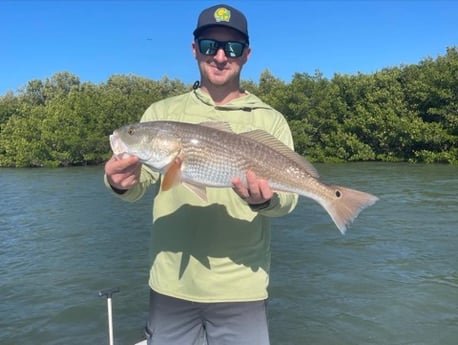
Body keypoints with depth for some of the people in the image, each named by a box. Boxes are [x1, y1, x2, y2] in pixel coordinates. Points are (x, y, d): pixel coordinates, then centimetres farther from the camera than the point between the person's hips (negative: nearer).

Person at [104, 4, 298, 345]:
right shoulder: (162, 112, 4)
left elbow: (288, 196, -7)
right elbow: (139, 183, -1)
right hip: (171, 284, 2)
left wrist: (265, 200, -29)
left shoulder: (270, 120, 1)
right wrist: (122, 181, -24)